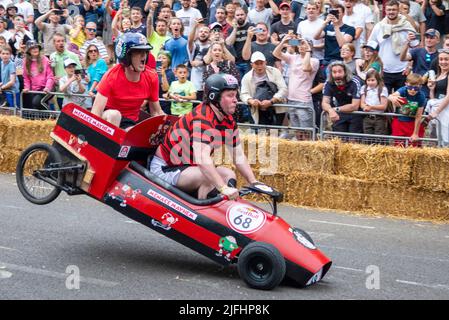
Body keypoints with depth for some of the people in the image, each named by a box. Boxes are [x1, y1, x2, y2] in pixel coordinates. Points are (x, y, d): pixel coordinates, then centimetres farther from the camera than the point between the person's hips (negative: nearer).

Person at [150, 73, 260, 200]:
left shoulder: (229, 121, 2)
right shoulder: (202, 119, -27)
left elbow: (239, 157, 4)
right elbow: (202, 159, -39)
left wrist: (254, 182, -9)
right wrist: (223, 188, -47)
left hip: (188, 166, 9)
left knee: (228, 175, -6)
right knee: (209, 177, -30)